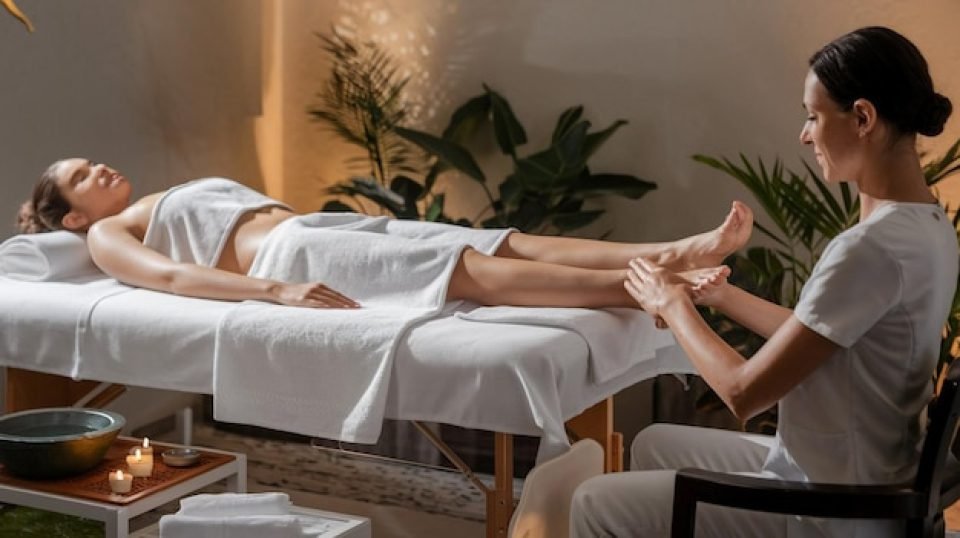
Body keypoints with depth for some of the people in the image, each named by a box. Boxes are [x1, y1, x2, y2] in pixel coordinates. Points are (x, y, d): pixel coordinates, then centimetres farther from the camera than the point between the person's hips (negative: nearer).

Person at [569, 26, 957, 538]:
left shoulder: (871, 248, -28)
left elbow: (744, 392, -22)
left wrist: (674, 306, -7)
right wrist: (721, 294, 11)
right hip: (850, 480, 9)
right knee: (654, 445, 24)